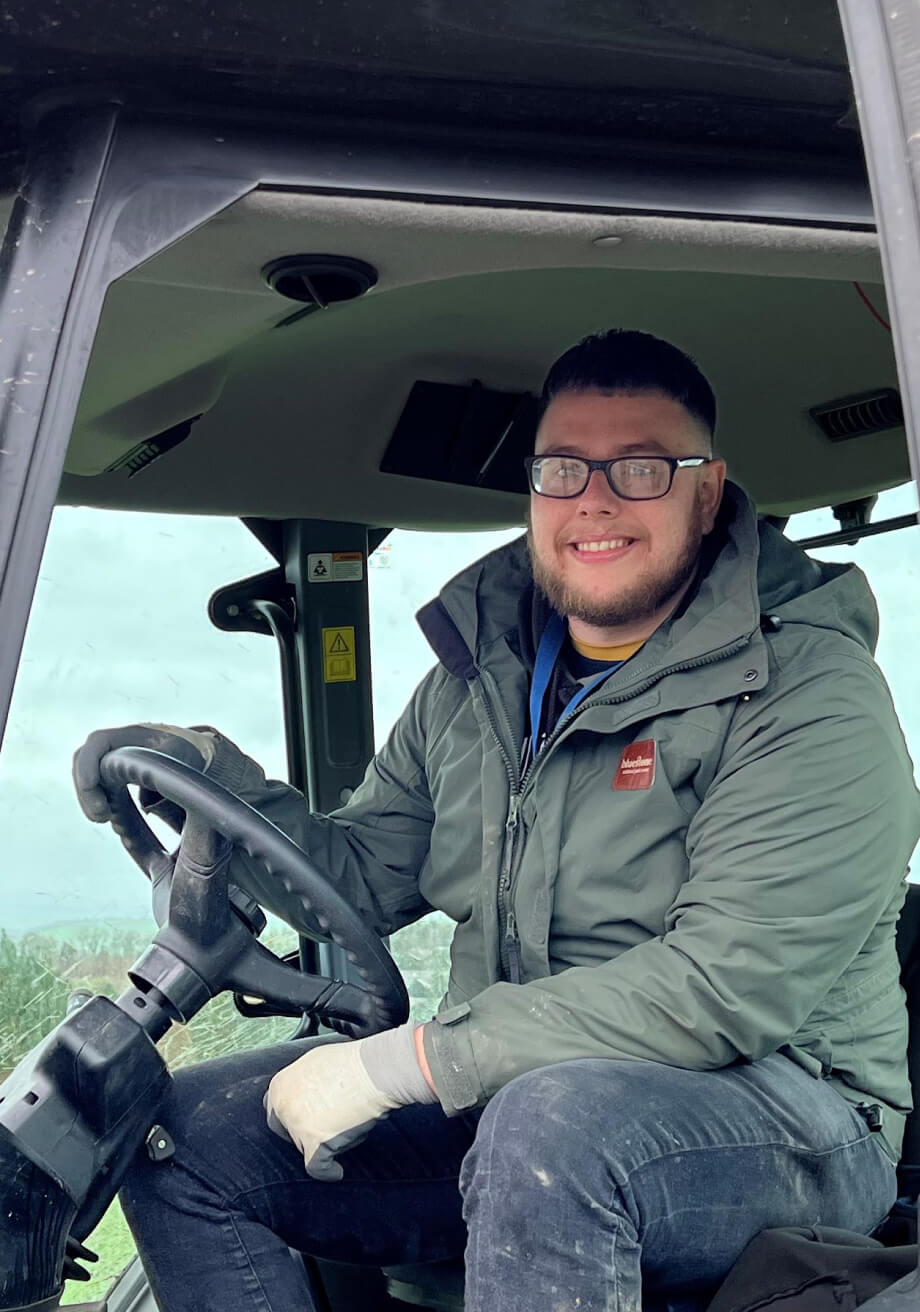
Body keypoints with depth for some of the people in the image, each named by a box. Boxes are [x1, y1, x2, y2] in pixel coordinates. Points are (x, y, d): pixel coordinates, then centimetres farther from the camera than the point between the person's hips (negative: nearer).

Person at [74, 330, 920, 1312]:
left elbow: (735, 985, -23)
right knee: (186, 1132, -3)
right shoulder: (479, 678, 9)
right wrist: (214, 779, -6)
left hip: (778, 1104, -6)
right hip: (510, 1093, 7)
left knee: (552, 1124, -39)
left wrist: (403, 1061, -23)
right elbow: (364, 876, 15)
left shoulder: (810, 690, -14)